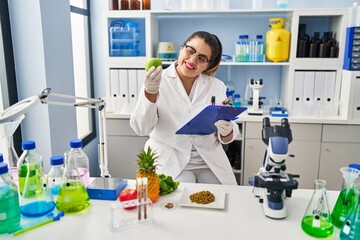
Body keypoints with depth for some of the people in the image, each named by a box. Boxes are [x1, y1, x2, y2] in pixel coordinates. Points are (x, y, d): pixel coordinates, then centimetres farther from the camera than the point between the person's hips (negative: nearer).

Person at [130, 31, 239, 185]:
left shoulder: (217, 86, 5)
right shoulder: (158, 81, -4)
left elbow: (225, 137, 6)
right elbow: (141, 128, -13)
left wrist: (227, 131, -17)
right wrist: (150, 92, -28)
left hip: (210, 163, 3)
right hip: (170, 162, -3)